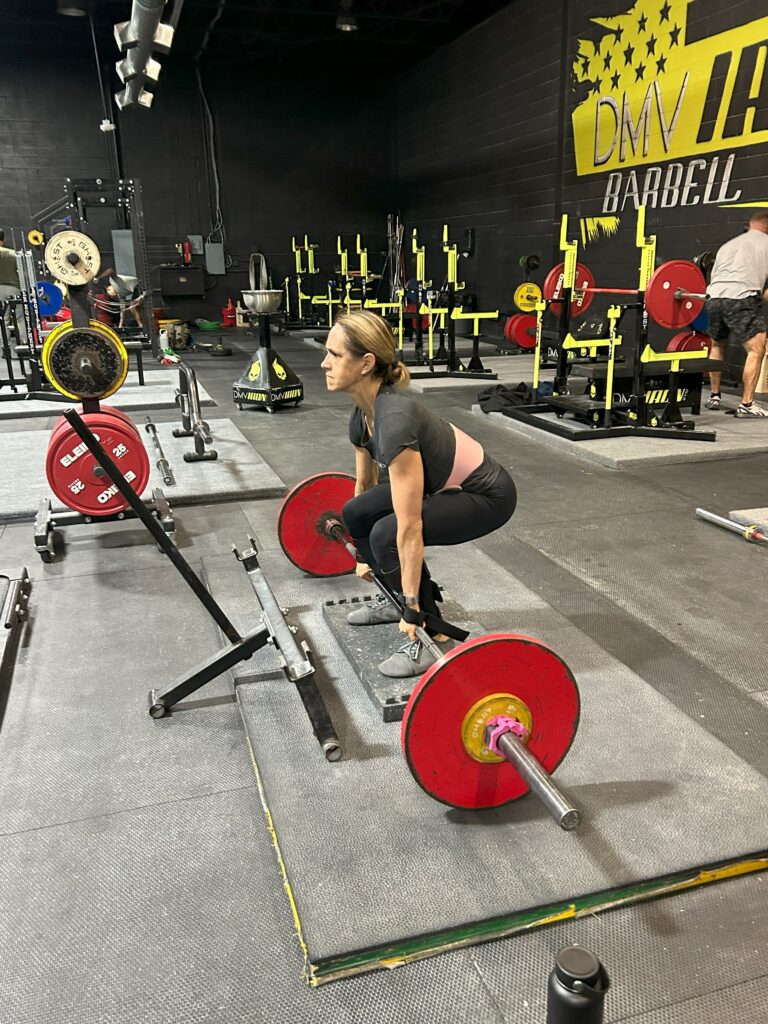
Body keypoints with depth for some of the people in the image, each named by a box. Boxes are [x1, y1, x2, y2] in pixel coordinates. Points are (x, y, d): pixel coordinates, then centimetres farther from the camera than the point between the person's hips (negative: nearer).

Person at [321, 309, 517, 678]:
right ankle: (394, 600, 23)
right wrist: (364, 559, 20)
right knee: (355, 514, 5)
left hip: (487, 495, -9)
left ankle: (431, 635, -6)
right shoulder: (363, 412, -6)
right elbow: (365, 484, 10)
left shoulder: (394, 419, -34)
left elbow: (409, 528, -32)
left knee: (387, 533, -25)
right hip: (443, 485, 9)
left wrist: (412, 605, -25)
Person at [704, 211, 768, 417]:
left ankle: (714, 397, 28)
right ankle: (747, 405, -7)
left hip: (714, 298, 6)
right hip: (741, 299, -6)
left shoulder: (728, 244, 31)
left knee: (717, 346, 26)